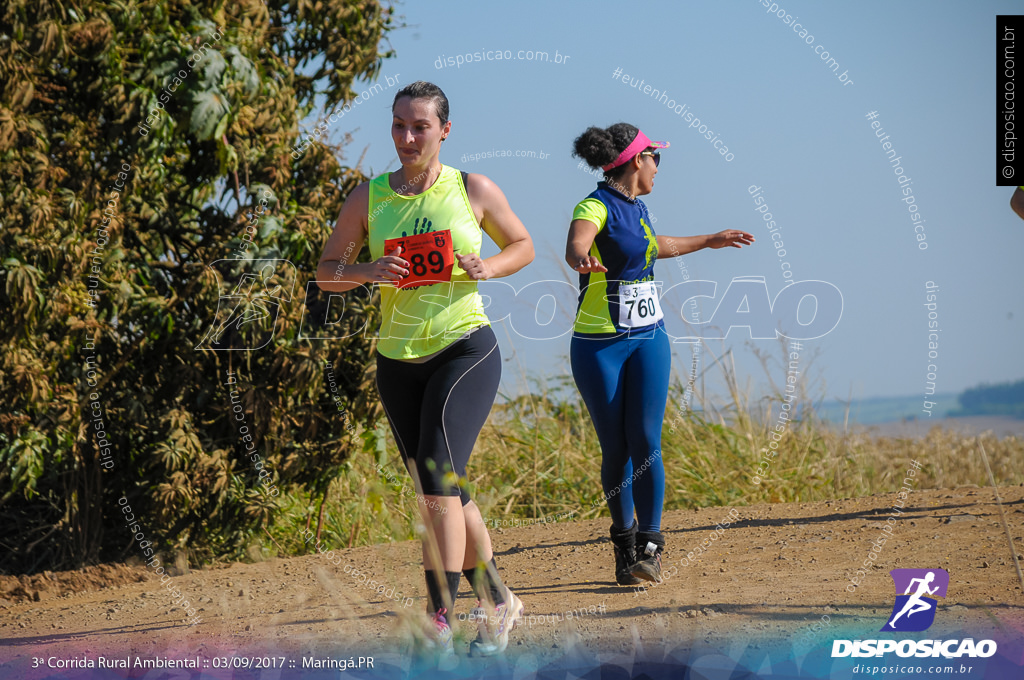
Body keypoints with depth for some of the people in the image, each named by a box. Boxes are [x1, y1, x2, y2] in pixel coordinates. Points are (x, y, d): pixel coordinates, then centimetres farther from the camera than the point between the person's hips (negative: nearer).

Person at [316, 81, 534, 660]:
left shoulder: (473, 190, 0)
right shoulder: (369, 197, 3)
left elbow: (523, 246, 12)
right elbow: (326, 272, 7)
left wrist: (487, 268, -9)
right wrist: (366, 272, -14)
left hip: (466, 350, -4)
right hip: (399, 360, 4)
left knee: (439, 477, -21)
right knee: (443, 494, 11)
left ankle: (440, 627, -23)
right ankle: (498, 602, 30)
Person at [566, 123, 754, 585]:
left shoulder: (637, 208, 12)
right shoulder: (595, 207, -13)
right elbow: (575, 247, -35)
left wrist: (710, 241, 46)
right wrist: (583, 258, -58)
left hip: (648, 338, 5)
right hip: (599, 344, -5)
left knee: (645, 442, -9)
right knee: (615, 449, 1)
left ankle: (648, 547, -6)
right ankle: (624, 541, 17)